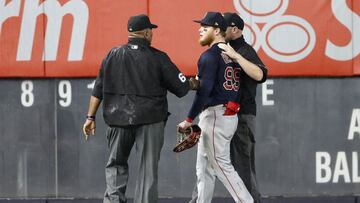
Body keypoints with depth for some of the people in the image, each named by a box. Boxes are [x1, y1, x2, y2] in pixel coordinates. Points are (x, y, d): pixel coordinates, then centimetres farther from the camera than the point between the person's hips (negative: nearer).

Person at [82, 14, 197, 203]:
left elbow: (98, 90, 5)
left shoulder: (113, 55, 6)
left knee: (116, 164, 15)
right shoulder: (158, 58, -3)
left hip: (118, 118, 3)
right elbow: (181, 87, 1)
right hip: (150, 119, -2)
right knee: (148, 167, 4)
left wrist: (91, 117, 9)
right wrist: (195, 83, 22)